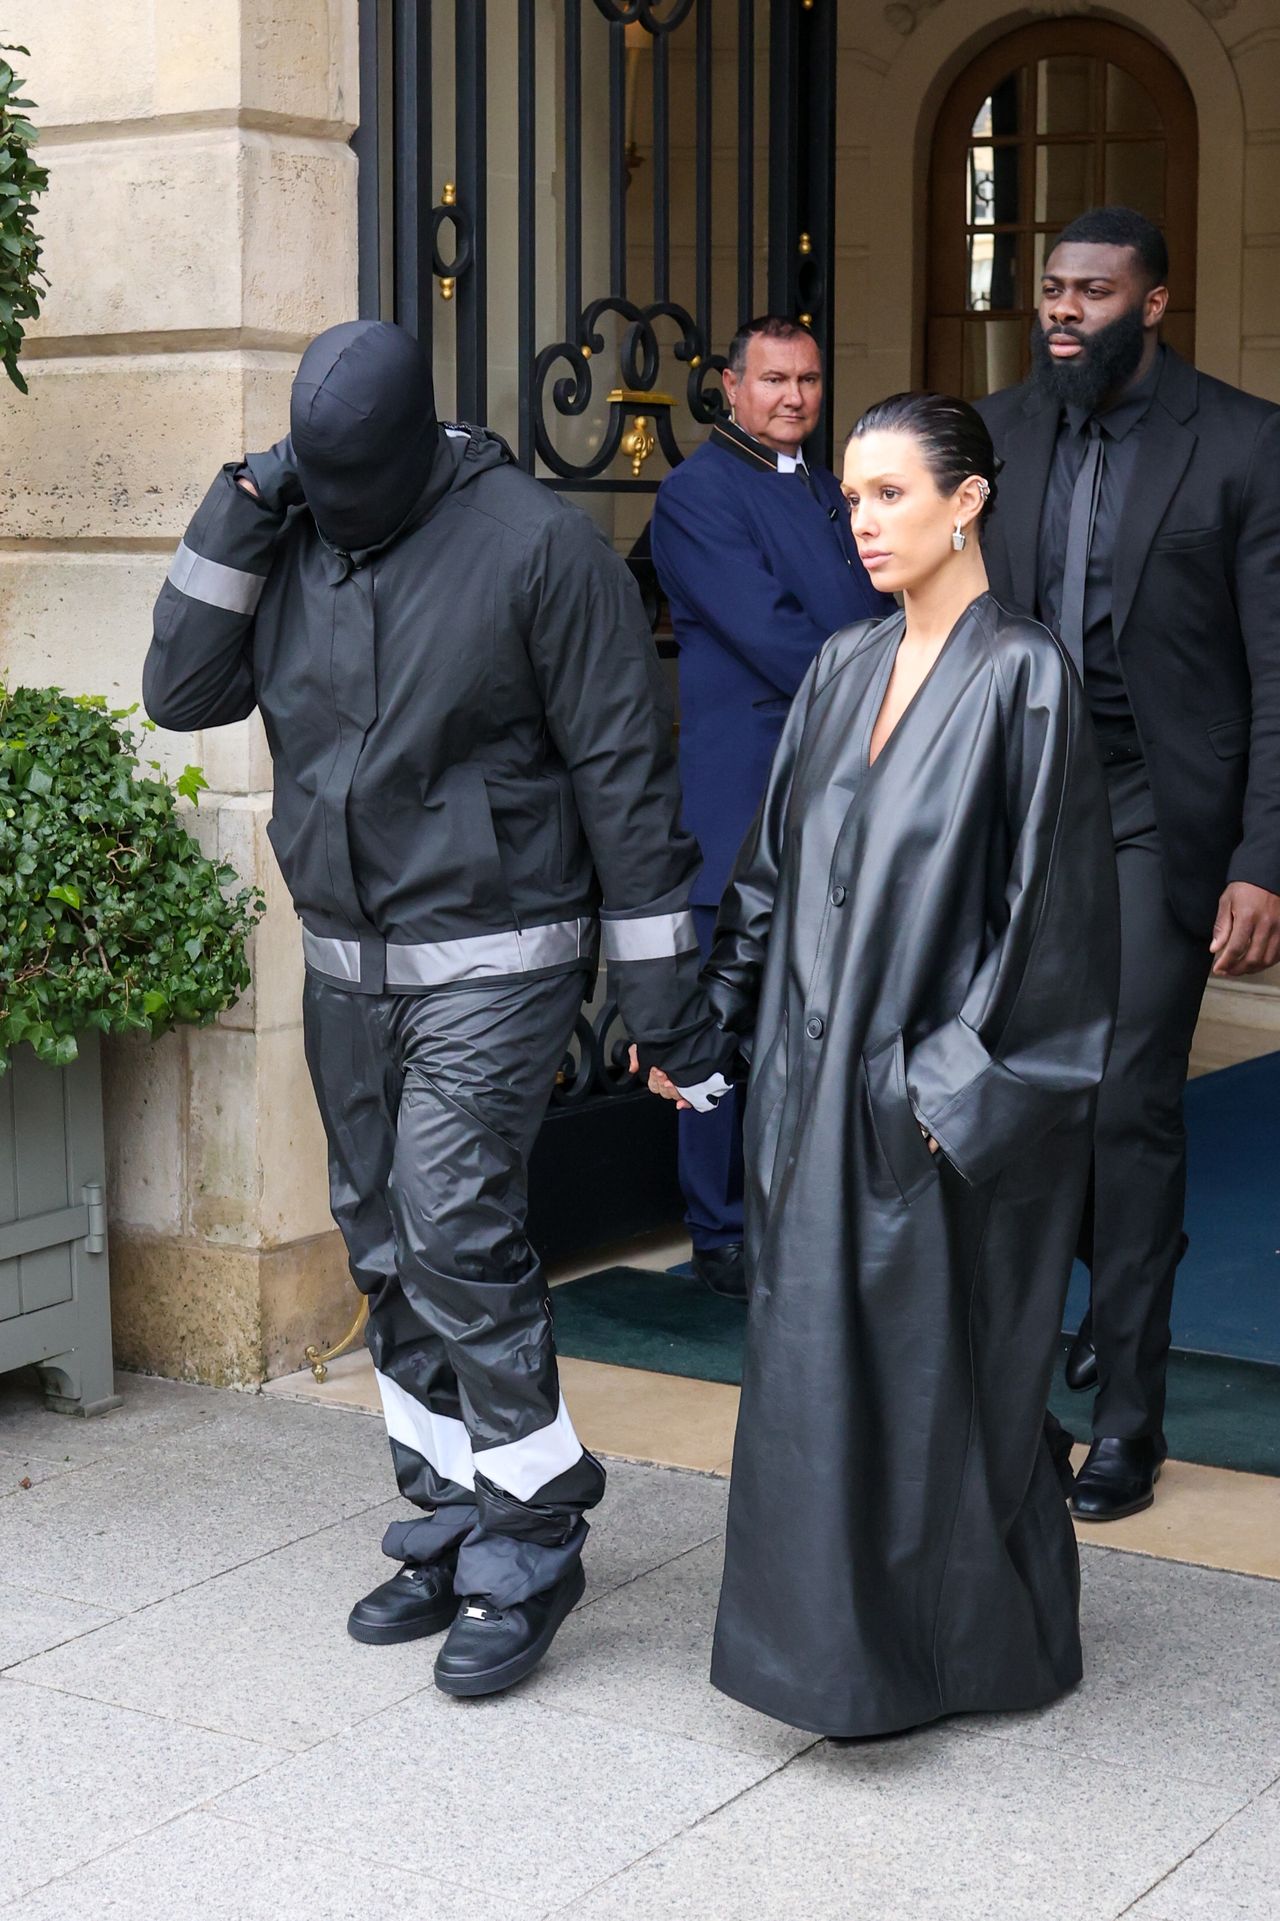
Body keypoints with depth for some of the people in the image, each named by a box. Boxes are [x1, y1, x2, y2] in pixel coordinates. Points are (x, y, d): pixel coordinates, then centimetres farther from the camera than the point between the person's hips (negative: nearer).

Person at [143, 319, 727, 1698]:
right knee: (387, 1248, 11)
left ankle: (531, 1541, 0)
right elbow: (183, 690, 0)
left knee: (452, 1221, -15)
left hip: (494, 962, -7)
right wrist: (238, 513, -9)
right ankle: (454, 1526, 25)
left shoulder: (534, 545, -13)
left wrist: (656, 975, -11)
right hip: (345, 963, 7)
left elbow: (623, 772, -11)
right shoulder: (289, 544, 5)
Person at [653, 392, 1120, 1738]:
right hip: (818, 1081, 7)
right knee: (818, 1360, 11)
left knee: (939, 1363, 3)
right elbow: (776, 861, 15)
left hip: (937, 1096, -7)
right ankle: (838, 1629, 25)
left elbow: (1044, 900, -13)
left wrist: (960, 1079, -16)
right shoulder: (844, 670, 10)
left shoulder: (1022, 678, -10)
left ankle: (968, 1644, 19)